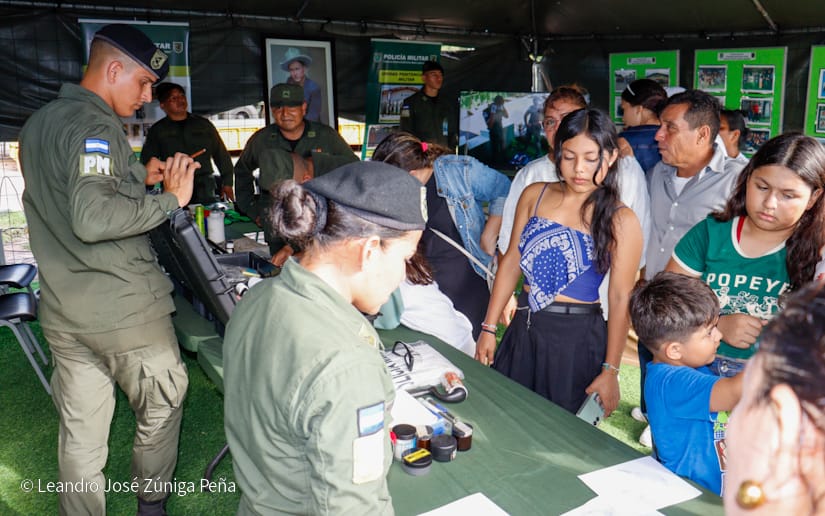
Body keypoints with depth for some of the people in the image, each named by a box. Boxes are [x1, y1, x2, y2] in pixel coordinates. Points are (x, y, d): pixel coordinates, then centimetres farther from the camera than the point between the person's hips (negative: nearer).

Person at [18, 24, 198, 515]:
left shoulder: (38, 123, 13)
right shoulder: (95, 127, -17)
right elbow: (92, 218, -29)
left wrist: (138, 176, 14)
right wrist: (171, 199, -21)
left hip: (63, 312, 8)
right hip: (124, 309, -8)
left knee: (80, 429, 15)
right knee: (163, 404, 14)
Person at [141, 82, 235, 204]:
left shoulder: (204, 124, 15)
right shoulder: (157, 131, 13)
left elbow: (221, 154, 16)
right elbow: (147, 162, 14)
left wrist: (227, 183, 8)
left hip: (206, 188, 1)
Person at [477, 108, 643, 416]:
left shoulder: (620, 221, -7)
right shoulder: (534, 195, 3)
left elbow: (620, 298, -8)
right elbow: (511, 262, 6)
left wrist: (610, 371, -9)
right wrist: (489, 328, 6)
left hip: (577, 337, -3)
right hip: (523, 329, 4)